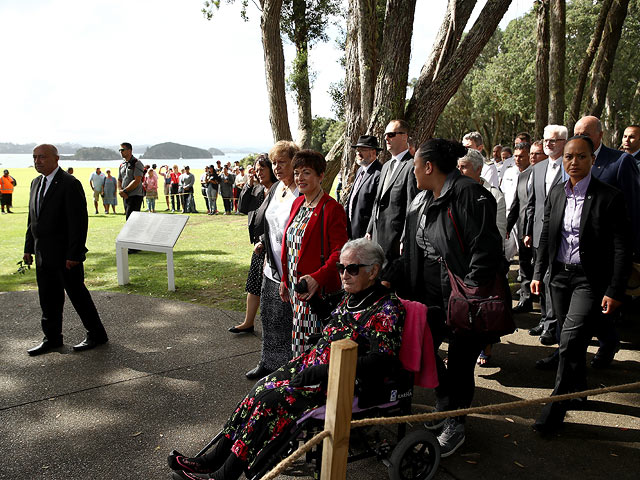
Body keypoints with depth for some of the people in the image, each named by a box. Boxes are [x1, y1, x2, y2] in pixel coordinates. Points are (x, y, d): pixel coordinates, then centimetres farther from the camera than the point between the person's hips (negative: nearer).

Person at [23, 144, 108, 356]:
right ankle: (52, 338, 26)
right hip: (43, 254, 8)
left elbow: (79, 222, -18)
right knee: (48, 298, 13)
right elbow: (33, 218, 18)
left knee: (77, 294, 3)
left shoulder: (70, 184, -14)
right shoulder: (36, 183, 12)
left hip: (65, 254, -8)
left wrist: (73, 255, -20)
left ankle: (96, 334, 17)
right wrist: (29, 248, 14)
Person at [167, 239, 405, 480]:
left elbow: (380, 363, -25)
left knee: (273, 398, -21)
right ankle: (214, 459, 0)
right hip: (316, 365, 8)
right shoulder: (351, 298, 11)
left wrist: (319, 373, -24)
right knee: (264, 387, -7)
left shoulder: (387, 308, -15)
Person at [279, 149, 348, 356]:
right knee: (300, 343, 13)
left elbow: (339, 252, -17)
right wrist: (285, 279, 17)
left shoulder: (332, 208, -13)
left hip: (317, 290, -7)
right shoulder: (297, 203, 12)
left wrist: (317, 278, -29)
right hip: (295, 286, 7)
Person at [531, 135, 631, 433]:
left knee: (570, 341, -13)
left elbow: (622, 249, -9)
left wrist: (615, 292, -13)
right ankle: (578, 391, 37)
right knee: (570, 342, 16)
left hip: (590, 280, -5)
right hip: (560, 277, 5)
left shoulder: (610, 197, -10)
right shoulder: (556, 193, 6)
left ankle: (556, 409, 0)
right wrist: (538, 273, 9)